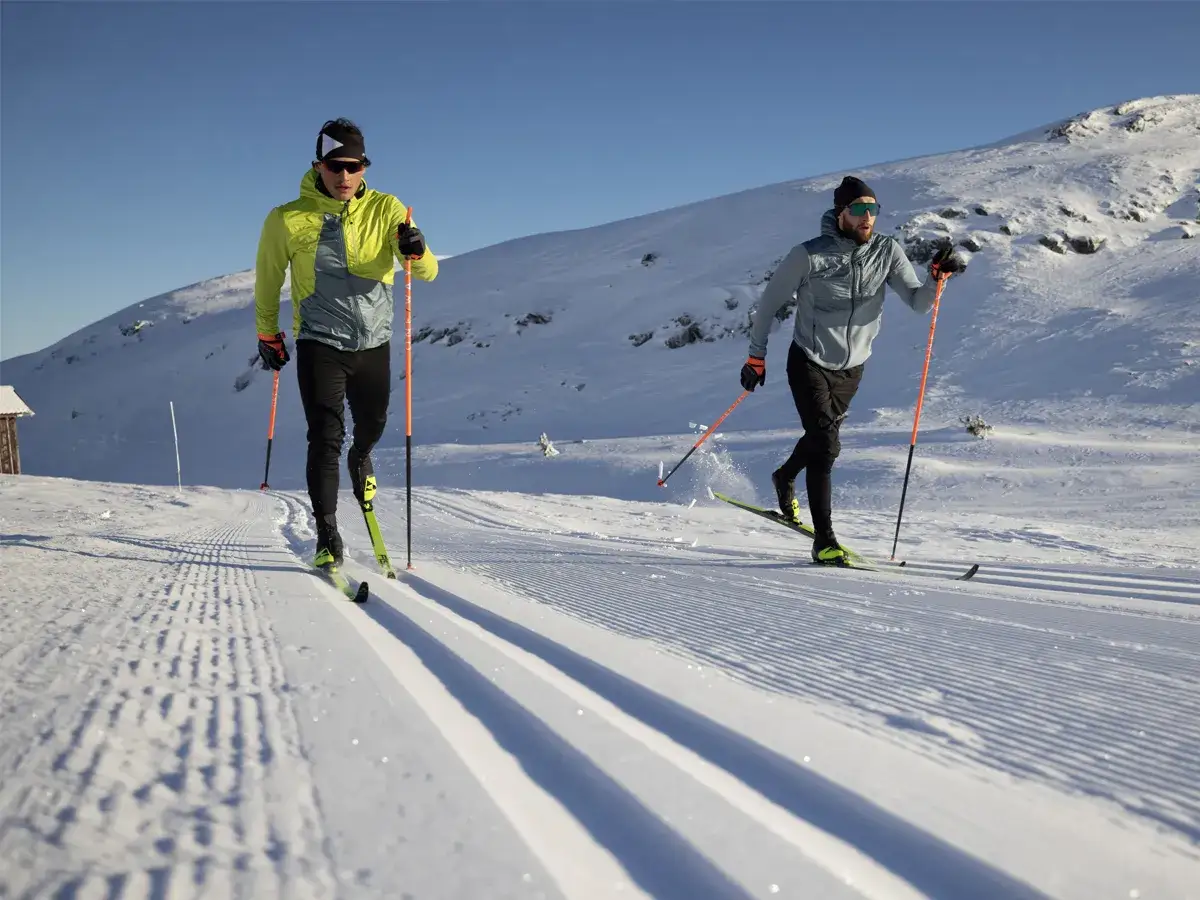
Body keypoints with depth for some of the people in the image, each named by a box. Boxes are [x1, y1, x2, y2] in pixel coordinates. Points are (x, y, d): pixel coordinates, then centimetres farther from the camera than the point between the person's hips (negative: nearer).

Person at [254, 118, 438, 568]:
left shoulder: (386, 209, -3)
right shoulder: (288, 220, -6)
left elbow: (427, 273, -10)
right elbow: (267, 279, 10)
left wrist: (416, 252, -33)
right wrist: (267, 335, 16)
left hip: (374, 342, 2)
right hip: (319, 345, -2)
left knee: (372, 425, 18)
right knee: (326, 437, -10)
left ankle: (360, 461, 54)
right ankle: (326, 535, -4)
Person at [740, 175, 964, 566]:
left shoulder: (887, 251, -7)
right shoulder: (810, 255, -16)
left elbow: (918, 302, -9)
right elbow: (770, 301, -6)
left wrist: (937, 277, -29)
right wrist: (756, 355, -3)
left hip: (852, 368, 5)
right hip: (809, 363, -5)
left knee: (821, 436, 22)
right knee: (826, 444, -15)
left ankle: (785, 478, 54)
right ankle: (824, 540, -8)